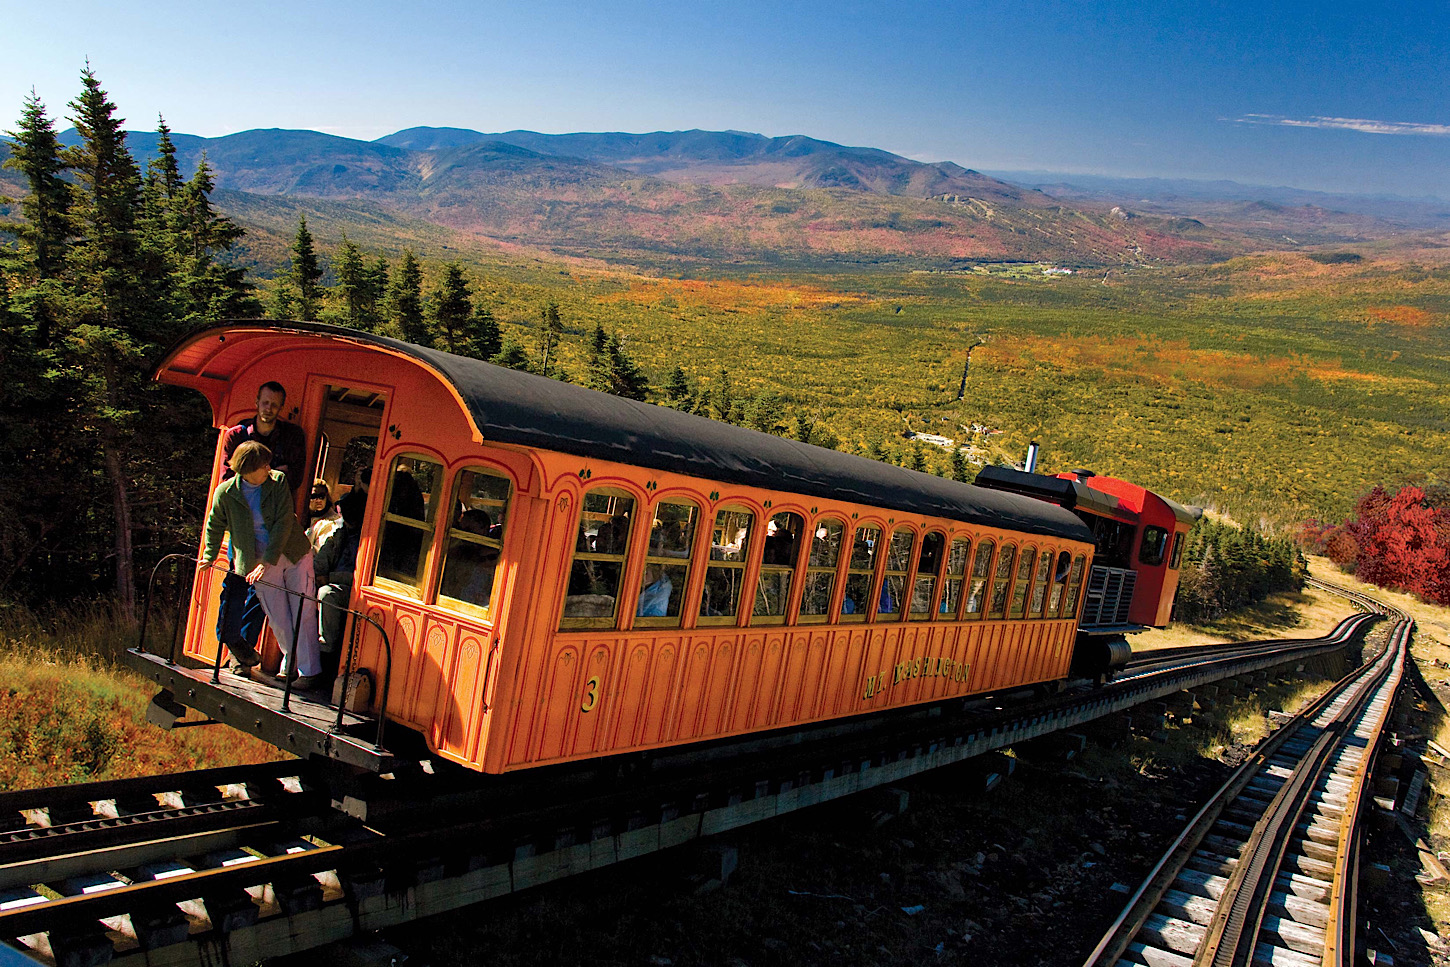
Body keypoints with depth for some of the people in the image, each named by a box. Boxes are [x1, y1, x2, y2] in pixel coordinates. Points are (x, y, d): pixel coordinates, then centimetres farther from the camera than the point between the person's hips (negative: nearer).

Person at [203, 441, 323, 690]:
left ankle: (309, 670, 4)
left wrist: (267, 561, -19)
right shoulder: (225, 492, -7)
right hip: (260, 562, 1)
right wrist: (209, 556, 15)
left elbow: (283, 523, -13)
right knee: (278, 618, 4)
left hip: (295, 554, 0)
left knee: (303, 612, -2)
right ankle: (290, 661, 27)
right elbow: (215, 526, 11)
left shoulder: (278, 481, -8)